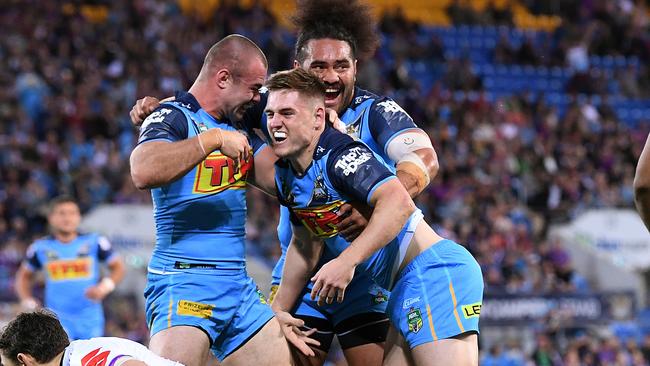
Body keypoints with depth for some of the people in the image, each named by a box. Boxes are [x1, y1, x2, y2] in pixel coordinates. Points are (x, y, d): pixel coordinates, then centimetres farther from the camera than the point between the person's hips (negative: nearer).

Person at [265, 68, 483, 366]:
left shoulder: (340, 155, -17)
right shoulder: (285, 174, 13)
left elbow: (398, 203, -32)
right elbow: (305, 245, 25)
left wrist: (346, 262, -35)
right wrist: (279, 310, 22)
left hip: (433, 270, -10)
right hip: (406, 287, 10)